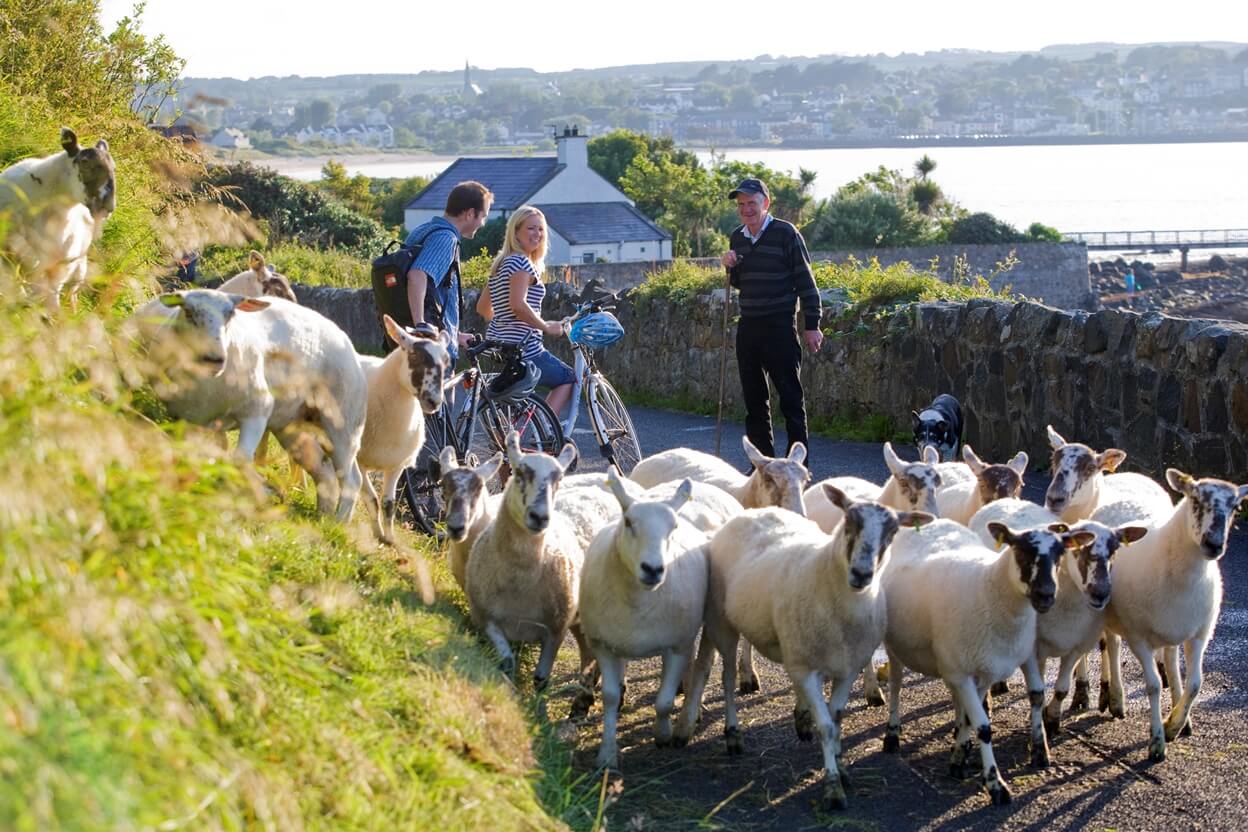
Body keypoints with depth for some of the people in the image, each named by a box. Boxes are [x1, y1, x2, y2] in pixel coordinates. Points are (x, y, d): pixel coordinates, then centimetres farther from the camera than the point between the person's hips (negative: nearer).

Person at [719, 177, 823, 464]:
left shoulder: (785, 234, -8)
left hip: (780, 327, -7)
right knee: (754, 400, 10)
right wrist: (730, 266, 1)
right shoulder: (737, 238, 12)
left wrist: (812, 325, -10)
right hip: (748, 327, 7)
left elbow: (805, 281, -7)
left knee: (790, 398, -5)